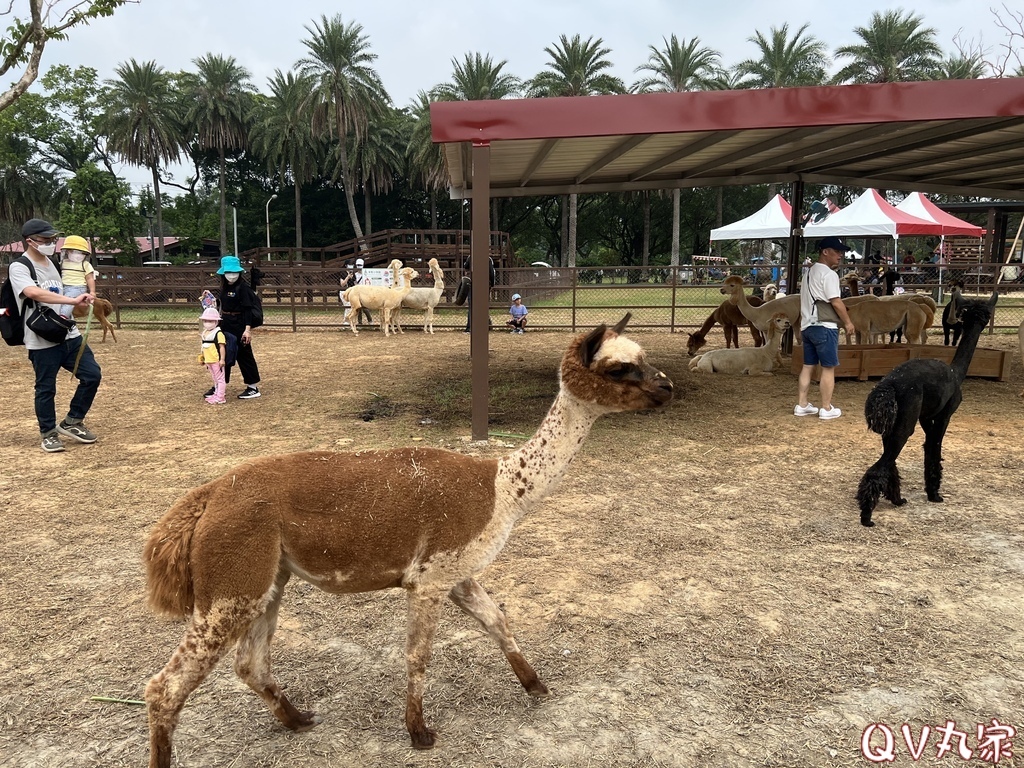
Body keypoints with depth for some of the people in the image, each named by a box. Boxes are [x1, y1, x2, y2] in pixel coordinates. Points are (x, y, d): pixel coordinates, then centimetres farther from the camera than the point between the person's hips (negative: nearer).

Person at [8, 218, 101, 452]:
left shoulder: (52, 263, 13)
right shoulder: (19, 268, -11)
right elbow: (34, 293, -31)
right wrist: (72, 300, -38)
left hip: (69, 335, 7)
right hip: (42, 342, -7)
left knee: (92, 375, 2)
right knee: (46, 388, 3)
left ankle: (71, 423, 18)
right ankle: (49, 435, 19)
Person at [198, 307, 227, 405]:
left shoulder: (218, 333, -14)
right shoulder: (204, 333, 11)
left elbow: (222, 347, -18)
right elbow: (202, 346, 19)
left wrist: (222, 359, -21)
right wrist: (202, 356, 19)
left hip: (216, 361, -9)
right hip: (208, 361, 9)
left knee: (220, 378, -2)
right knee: (214, 378, 19)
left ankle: (220, 398, 1)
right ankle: (216, 394, 28)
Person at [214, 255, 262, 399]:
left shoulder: (243, 287, -13)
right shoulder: (225, 286, 10)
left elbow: (248, 309, -18)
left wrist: (248, 329, -24)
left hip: (239, 324, -8)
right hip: (225, 324, 8)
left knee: (244, 355, -1)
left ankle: (253, 388, 8)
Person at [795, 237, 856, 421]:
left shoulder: (810, 271, 16)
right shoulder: (828, 274, -12)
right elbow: (836, 302, -15)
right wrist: (848, 322, -6)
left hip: (807, 325, 9)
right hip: (824, 327, -9)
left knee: (808, 366, 12)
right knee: (828, 368, -1)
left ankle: (802, 405, 14)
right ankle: (826, 409, 3)